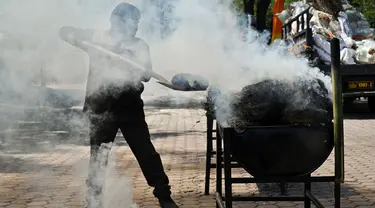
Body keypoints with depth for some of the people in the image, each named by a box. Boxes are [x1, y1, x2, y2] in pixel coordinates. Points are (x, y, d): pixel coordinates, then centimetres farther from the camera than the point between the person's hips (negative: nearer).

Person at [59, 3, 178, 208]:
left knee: (146, 152, 1)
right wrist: (81, 39, -22)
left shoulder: (139, 45, 7)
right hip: (102, 107, -1)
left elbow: (146, 74, -3)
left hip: (130, 106, 2)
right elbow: (66, 32, -2)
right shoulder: (97, 37, 3)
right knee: (98, 156, 3)